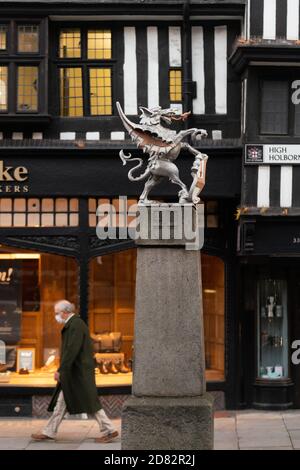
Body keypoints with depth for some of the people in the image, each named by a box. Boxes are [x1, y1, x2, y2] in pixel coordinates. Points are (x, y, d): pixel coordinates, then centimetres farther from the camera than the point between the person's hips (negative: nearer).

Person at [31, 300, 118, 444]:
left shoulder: (76, 325, -17)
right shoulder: (73, 324, 15)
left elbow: (72, 350, -23)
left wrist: (60, 370, -22)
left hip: (78, 372, -10)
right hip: (73, 372, 10)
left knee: (90, 403, -5)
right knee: (62, 401, 10)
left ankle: (110, 430, 1)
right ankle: (49, 432, 13)